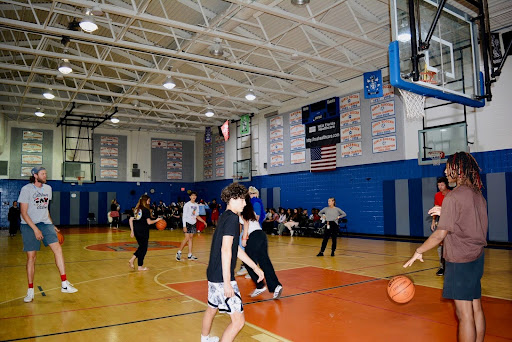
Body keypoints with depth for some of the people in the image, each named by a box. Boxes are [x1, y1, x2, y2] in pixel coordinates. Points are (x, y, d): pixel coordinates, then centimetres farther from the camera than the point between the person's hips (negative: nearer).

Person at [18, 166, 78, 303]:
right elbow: (23, 212, -10)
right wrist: (35, 229, -17)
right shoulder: (26, 189, -7)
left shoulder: (48, 188, 10)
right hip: (29, 225, -4)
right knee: (31, 257, -1)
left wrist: (52, 225, 16)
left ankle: (64, 284, -11)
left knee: (57, 249, -12)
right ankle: (30, 290, 13)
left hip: (45, 224, 4)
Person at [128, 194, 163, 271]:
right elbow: (149, 222, -16)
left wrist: (132, 230, 13)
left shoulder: (136, 209, 9)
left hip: (136, 230, 7)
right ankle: (140, 266, 11)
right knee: (143, 248, 5)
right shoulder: (146, 210, -12)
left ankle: (132, 259, 10)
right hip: (143, 231, -7)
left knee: (141, 246, 22)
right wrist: (157, 220, -1)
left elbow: (130, 220, 8)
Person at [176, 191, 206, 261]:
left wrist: (203, 221, 9)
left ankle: (190, 255, 10)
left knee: (191, 238, 7)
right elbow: (184, 216, -11)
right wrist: (184, 226, -17)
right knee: (187, 238, -11)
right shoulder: (187, 204, -8)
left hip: (193, 223, 6)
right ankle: (179, 252, 2)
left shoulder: (196, 205, 11)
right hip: (188, 223, -6)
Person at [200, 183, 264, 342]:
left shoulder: (224, 216, 13)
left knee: (212, 308, 30)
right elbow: (226, 250, -24)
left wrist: (255, 267, 20)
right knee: (238, 320, -7)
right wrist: (227, 282, -26)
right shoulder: (232, 218, -16)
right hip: (222, 277, -10)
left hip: (213, 274, 10)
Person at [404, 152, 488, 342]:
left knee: (464, 314, -1)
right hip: (477, 257, 9)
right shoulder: (478, 195, 7)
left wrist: (419, 252, -8)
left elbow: (440, 234, -19)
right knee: (476, 308, 16)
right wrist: (444, 213, 16)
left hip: (460, 261, -9)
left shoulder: (454, 196, -18)